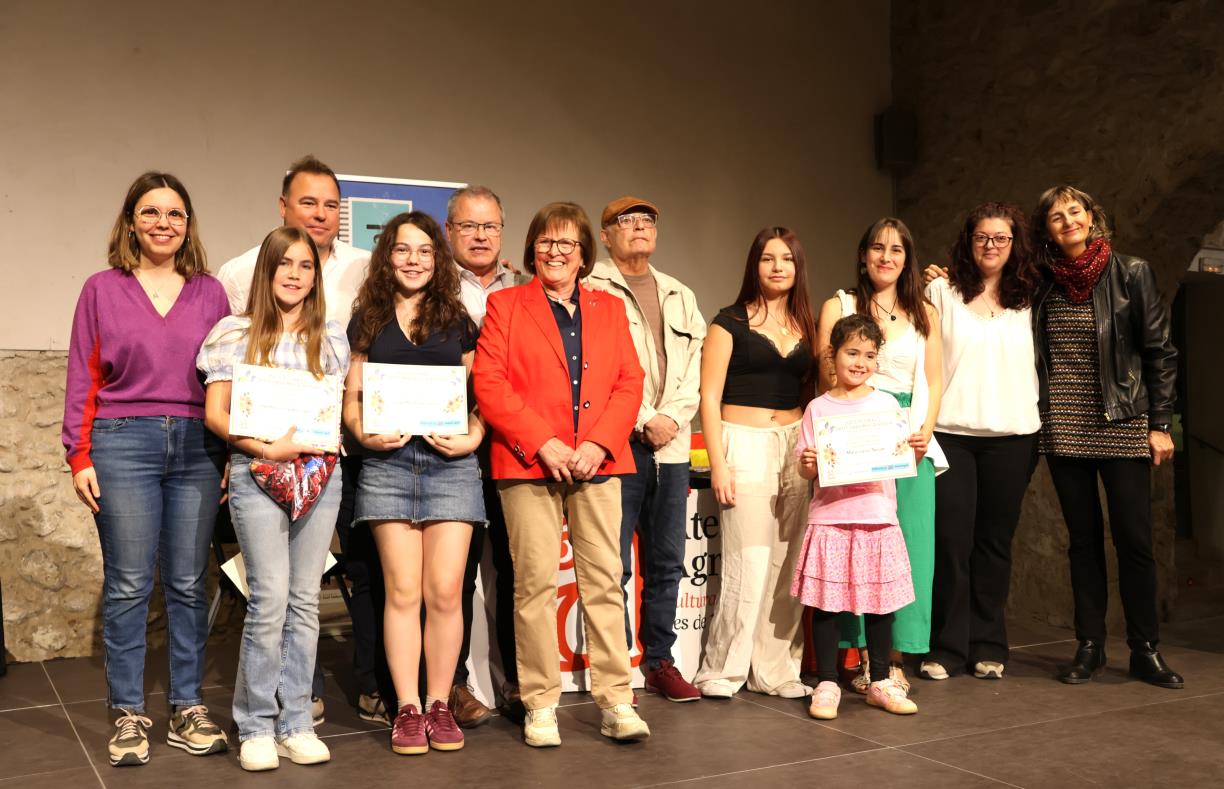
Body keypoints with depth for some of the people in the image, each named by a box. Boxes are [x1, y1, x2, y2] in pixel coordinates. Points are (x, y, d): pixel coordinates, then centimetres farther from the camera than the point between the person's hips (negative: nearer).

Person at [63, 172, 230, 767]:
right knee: (128, 585, 1)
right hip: (123, 444, -1)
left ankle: (188, 708, 16)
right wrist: (79, 456, -2)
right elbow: (82, 380, 4)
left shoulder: (210, 293, 10)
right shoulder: (102, 290, 6)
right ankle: (128, 714, 12)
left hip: (196, 448, 2)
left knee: (189, 583, 6)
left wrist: (232, 454, 4)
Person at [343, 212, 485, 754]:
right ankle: (407, 709, 8)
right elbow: (351, 397, 11)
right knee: (402, 592, -1)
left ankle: (439, 704, 10)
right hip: (387, 462, 0)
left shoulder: (457, 321, 12)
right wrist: (363, 434, -8)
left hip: (450, 463, 0)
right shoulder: (368, 321, 12)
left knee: (445, 592, -2)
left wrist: (473, 438, -6)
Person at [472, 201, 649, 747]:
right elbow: (488, 383, -2)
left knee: (604, 581, 2)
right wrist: (542, 443, -12)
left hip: (598, 462, 2)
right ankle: (540, 705, 9)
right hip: (528, 465, -2)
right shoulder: (505, 306, 8)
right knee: (535, 583, -1)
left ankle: (615, 701, 10)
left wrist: (599, 444, -7)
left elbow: (629, 383, 9)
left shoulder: (609, 309, 17)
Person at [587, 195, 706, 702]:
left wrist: (672, 417, -4)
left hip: (671, 445, 5)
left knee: (667, 561, 8)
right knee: (614, 564, -3)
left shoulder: (681, 297, 20)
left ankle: (660, 661, 18)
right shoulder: (591, 290, 2)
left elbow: (695, 366, 11)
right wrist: (645, 421, -11)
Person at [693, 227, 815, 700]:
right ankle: (721, 670, 6)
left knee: (787, 565, 3)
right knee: (749, 564, -7)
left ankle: (774, 669, 14)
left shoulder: (804, 327, 14)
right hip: (745, 445, -5)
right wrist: (718, 464, -10)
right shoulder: (730, 322, 0)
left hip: (796, 447, 5)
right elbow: (709, 398, -4)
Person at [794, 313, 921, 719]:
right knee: (825, 602, 1)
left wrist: (917, 451, -14)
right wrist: (807, 465, -17)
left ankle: (880, 682, 24)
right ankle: (827, 684, 14)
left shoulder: (886, 404, 6)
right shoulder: (818, 408, 4)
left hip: (877, 517, 1)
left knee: (880, 602, 8)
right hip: (830, 517, -1)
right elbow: (806, 470, 4)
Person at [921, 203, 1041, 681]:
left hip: (1011, 436, 2)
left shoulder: (1028, 299, 11)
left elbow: (1041, 361, 15)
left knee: (994, 542, 7)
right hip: (951, 433, -2)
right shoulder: (942, 290, 5)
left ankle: (988, 647, 17)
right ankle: (947, 649, 6)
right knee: (951, 541, -3)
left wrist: (1041, 430, 10)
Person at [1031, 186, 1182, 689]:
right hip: (1063, 432, 2)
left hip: (1122, 428, -2)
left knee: (1134, 539, -1)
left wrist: (1160, 424, -4)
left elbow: (1160, 352, 0)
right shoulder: (1042, 286, 7)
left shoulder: (1131, 274, 0)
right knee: (1083, 539, 8)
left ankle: (1145, 651, 11)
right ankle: (1089, 647, 16)